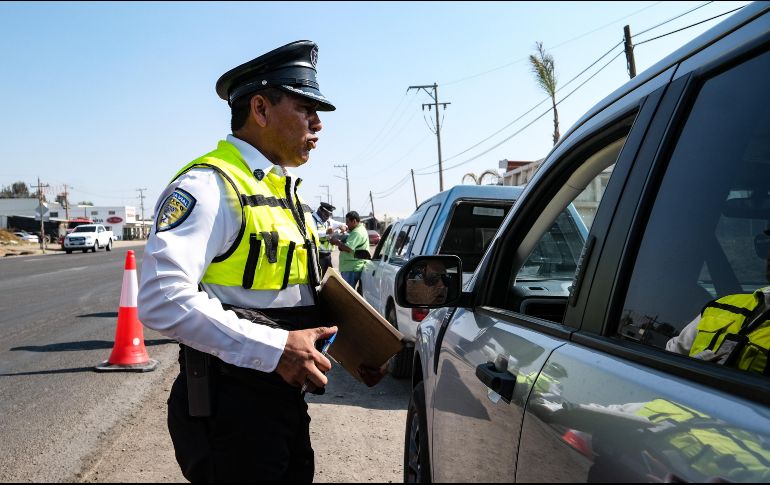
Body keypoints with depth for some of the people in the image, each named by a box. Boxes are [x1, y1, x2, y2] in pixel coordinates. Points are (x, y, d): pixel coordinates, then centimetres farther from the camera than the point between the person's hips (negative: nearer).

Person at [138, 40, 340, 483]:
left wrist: (319, 329, 5)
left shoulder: (289, 195, 14)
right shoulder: (210, 186, -16)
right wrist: (274, 348, -27)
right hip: (232, 407, -9)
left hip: (287, 393, 9)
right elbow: (161, 299, -28)